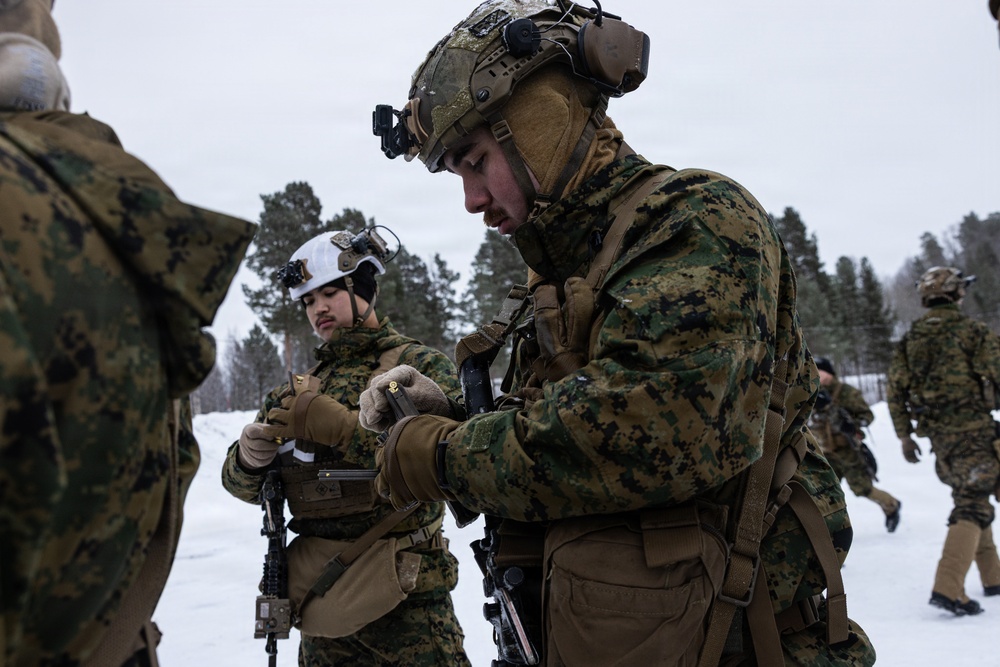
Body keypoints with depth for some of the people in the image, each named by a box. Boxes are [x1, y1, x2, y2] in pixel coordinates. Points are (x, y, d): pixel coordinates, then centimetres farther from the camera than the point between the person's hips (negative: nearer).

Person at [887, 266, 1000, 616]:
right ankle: (948, 587, -21)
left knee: (970, 497, 20)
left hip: (936, 433, 6)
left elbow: (895, 389, 7)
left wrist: (904, 435, 12)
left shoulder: (909, 339, 9)